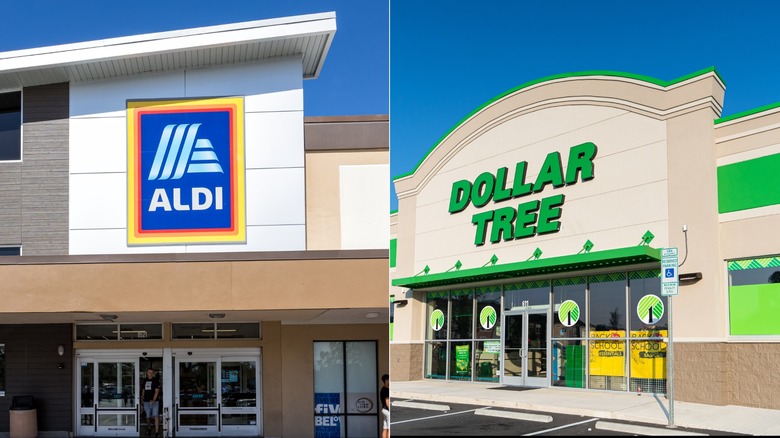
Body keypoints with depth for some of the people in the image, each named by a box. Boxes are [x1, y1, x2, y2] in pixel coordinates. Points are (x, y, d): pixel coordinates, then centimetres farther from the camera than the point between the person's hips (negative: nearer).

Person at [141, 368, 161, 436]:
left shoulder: (156, 380, -5)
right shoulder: (145, 380, 10)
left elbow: (157, 391, -13)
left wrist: (153, 400, -24)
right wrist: (142, 398, 16)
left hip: (154, 401, -4)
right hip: (146, 402, 4)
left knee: (156, 416, -13)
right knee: (148, 417, 14)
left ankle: (157, 432, -15)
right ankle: (148, 428, 38)